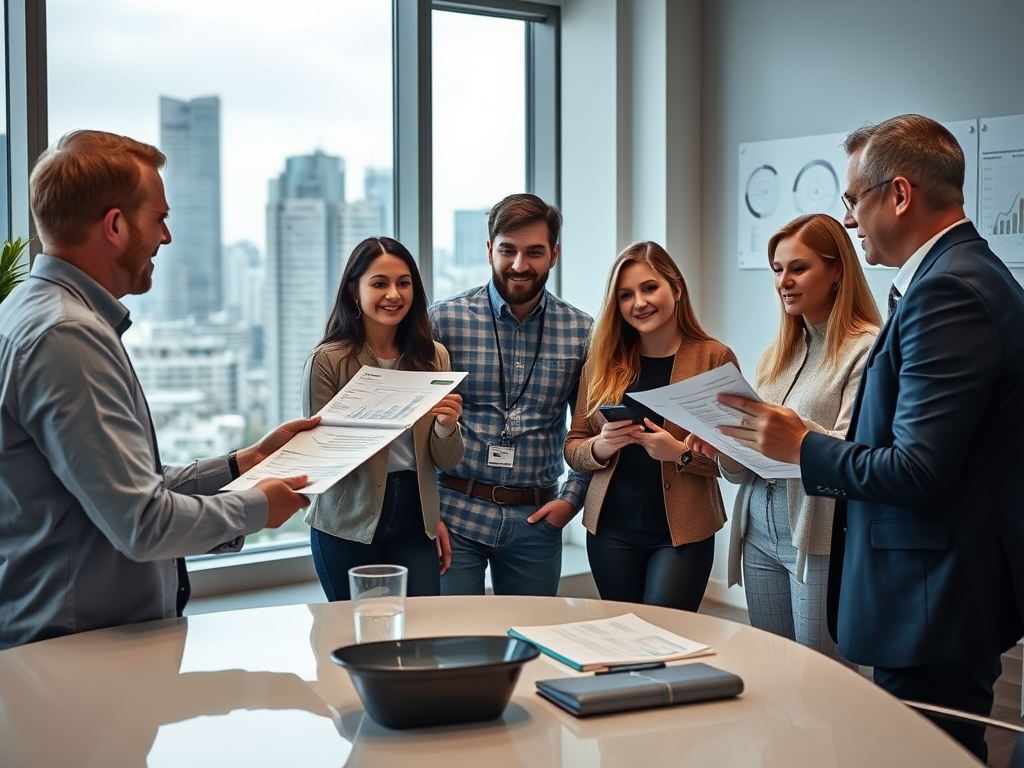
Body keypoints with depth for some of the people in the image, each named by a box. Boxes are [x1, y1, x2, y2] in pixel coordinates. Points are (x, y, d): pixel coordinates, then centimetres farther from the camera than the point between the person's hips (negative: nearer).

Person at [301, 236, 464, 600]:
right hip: (348, 526, -2)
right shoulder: (327, 361, -7)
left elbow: (446, 460, 5)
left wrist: (446, 426, -17)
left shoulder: (433, 357, 3)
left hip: (415, 521, 3)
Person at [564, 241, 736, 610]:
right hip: (611, 529, 3)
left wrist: (682, 453, -20)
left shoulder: (714, 358, -3)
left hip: (683, 531, -3)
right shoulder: (602, 361, 5)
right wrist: (600, 447, -13)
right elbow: (572, 448, 7)